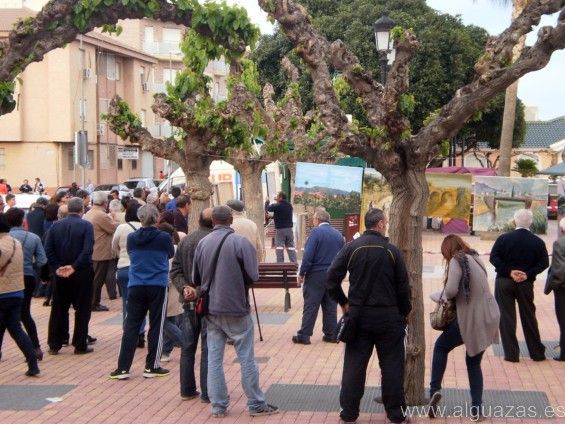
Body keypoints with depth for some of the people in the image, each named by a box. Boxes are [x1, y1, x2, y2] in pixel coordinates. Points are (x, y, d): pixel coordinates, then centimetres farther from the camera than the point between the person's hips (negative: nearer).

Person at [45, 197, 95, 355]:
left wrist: (57, 268, -6)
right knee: (82, 310, 5)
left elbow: (48, 250, -5)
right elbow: (88, 250, -21)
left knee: (58, 309, 12)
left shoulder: (56, 225, 2)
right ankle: (80, 345, 7)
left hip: (60, 273, 4)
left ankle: (54, 345, 14)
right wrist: (74, 267, -20)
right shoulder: (86, 225, -10)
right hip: (82, 273, -4)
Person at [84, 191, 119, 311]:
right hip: (101, 253, -9)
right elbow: (114, 229, -15)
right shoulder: (102, 215, -20)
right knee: (97, 279, -1)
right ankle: (94, 304, 3)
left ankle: (92, 302, 22)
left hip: (90, 252, 9)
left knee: (92, 278, 16)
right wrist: (114, 221, 3)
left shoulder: (88, 214, 9)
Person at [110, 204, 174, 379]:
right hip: (158, 286, -2)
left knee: (131, 326, 6)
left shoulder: (131, 238, -3)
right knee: (156, 326, 7)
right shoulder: (164, 238, -8)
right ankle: (151, 367, 10)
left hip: (135, 286, 2)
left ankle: (123, 368, 6)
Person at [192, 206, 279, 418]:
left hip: (211, 309, 3)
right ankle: (256, 404, 11)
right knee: (246, 358, 5)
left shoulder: (202, 243, -1)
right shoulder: (240, 242, -12)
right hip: (236, 308, -3)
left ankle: (218, 405, 12)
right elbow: (253, 275, -12)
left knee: (214, 358, 9)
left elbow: (196, 278, 4)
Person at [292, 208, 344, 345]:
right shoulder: (338, 234, 8)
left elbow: (308, 255, -16)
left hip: (316, 274, -5)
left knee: (310, 306, -2)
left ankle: (304, 336, 0)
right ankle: (331, 335, 15)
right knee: (330, 306, 11)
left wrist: (302, 273, -10)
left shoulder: (316, 231, -11)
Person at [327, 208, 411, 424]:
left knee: (354, 364, 7)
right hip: (388, 316, -1)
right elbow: (403, 286, -3)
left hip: (358, 314, 2)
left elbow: (332, 278, -5)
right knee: (392, 365, 8)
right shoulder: (392, 250, -6)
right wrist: (405, 312, 11)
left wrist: (343, 302, 8)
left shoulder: (351, 248, -3)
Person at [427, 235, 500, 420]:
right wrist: (447, 297, 9)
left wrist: (437, 296, 1)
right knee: (474, 362, 17)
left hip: (471, 318, -7)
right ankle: (477, 408, 16)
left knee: (441, 346, 15)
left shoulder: (457, 261, -10)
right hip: (488, 317, 7)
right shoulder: (475, 258, 14)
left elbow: (451, 290, -20)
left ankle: (435, 390, 5)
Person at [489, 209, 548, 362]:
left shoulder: (504, 238, -6)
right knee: (529, 317, 13)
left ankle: (511, 354, 5)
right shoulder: (538, 242, -3)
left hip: (504, 282, -1)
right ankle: (537, 352, 21)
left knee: (506, 317, 5)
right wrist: (528, 274, -10)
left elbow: (494, 258, -12)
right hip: (526, 284, 1)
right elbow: (544, 263, -7)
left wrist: (509, 271, -12)